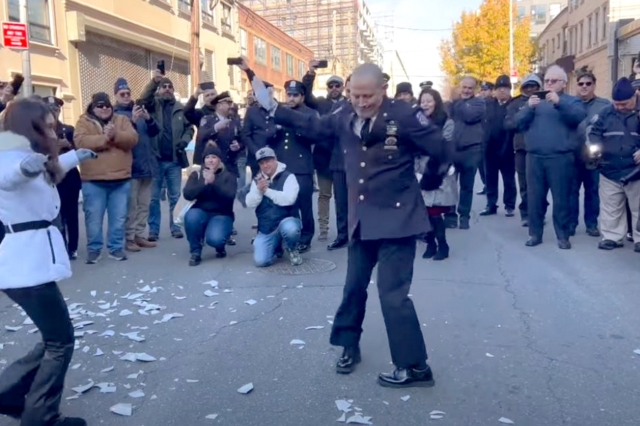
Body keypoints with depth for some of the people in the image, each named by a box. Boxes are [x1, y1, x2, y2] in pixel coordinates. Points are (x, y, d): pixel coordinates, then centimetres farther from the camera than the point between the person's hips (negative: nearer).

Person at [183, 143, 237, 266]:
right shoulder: (196, 175, 7)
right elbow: (187, 194, -9)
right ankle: (196, 252, -11)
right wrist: (204, 183, -23)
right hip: (201, 213, 2)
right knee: (191, 216, -34)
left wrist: (213, 182, -28)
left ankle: (220, 247, 10)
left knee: (214, 238, -32)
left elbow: (230, 196, -17)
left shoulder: (228, 176, 1)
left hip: (221, 215, -2)